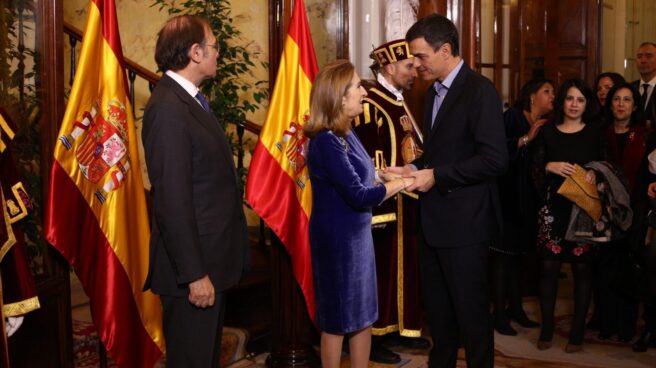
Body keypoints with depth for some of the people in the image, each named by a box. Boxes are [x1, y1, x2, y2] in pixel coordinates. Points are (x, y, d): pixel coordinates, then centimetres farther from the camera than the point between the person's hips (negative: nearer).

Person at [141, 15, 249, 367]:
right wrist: (194, 274, -22)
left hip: (210, 257, 9)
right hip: (193, 262, -9)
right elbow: (173, 202, -24)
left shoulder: (190, 100, 10)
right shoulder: (167, 109, -20)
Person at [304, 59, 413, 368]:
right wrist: (403, 182, -15)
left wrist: (390, 175, -5)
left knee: (363, 316, 15)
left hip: (357, 236, 8)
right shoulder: (326, 141, -22)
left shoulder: (345, 134, 6)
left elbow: (361, 180, 7)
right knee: (338, 320, 7)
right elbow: (359, 196, -23)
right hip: (336, 240, -8)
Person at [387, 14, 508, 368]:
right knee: (436, 305, 18)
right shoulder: (434, 91, 12)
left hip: (463, 221, -8)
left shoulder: (479, 90, -15)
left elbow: (494, 159, -21)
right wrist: (416, 168, 3)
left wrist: (436, 176, -19)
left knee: (470, 309, 4)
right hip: (434, 219, 9)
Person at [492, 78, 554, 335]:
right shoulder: (512, 116, -6)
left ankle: (515, 308, 22)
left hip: (528, 201, 6)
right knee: (503, 254, -3)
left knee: (518, 254, 11)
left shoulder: (545, 126, 13)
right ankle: (499, 314, 3)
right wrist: (525, 139, -20)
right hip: (508, 196, -6)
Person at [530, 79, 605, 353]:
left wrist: (594, 174, -11)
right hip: (553, 208, 1)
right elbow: (534, 171, 6)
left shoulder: (595, 133, 6)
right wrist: (550, 167, -13)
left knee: (582, 269, -1)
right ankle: (546, 330, 12)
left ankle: (577, 333, 10)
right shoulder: (547, 132, 8)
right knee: (548, 267, 0)